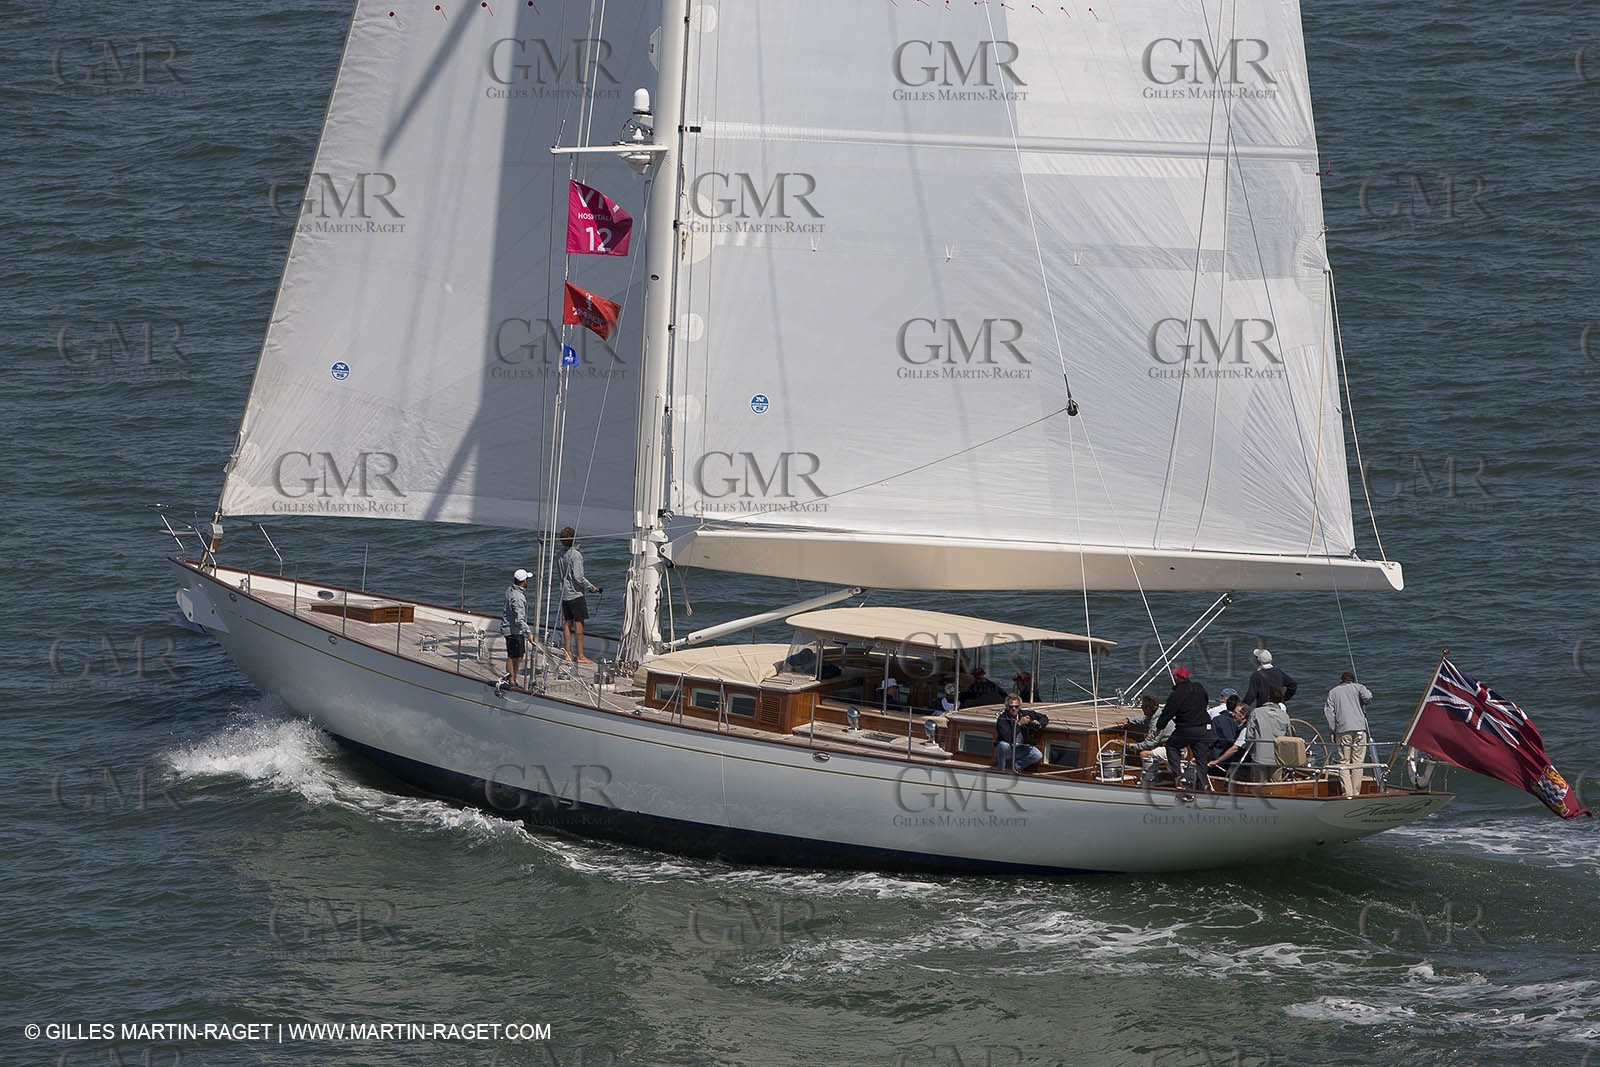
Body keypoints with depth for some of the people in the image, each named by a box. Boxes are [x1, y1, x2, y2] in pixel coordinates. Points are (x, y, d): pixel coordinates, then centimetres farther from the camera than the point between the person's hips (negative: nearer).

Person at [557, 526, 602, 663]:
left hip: (564, 594, 7)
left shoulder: (561, 555, 7)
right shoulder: (575, 555, -16)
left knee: (567, 624, 11)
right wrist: (591, 587, -6)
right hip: (576, 594, -7)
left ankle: (568, 654, 14)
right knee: (579, 624, -3)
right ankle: (580, 656, -3)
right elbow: (578, 577, -19)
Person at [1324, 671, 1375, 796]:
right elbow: (1367, 697, -6)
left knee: (1343, 762, 1)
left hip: (1342, 729, 0)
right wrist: (1361, 703, 16)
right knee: (1358, 761, 3)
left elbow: (1328, 711, 7)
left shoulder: (1333, 692, 16)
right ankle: (1356, 792, -1)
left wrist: (1333, 729, 8)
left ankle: (1347, 792, -8)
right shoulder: (1357, 687, 12)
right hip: (1359, 728, 0)